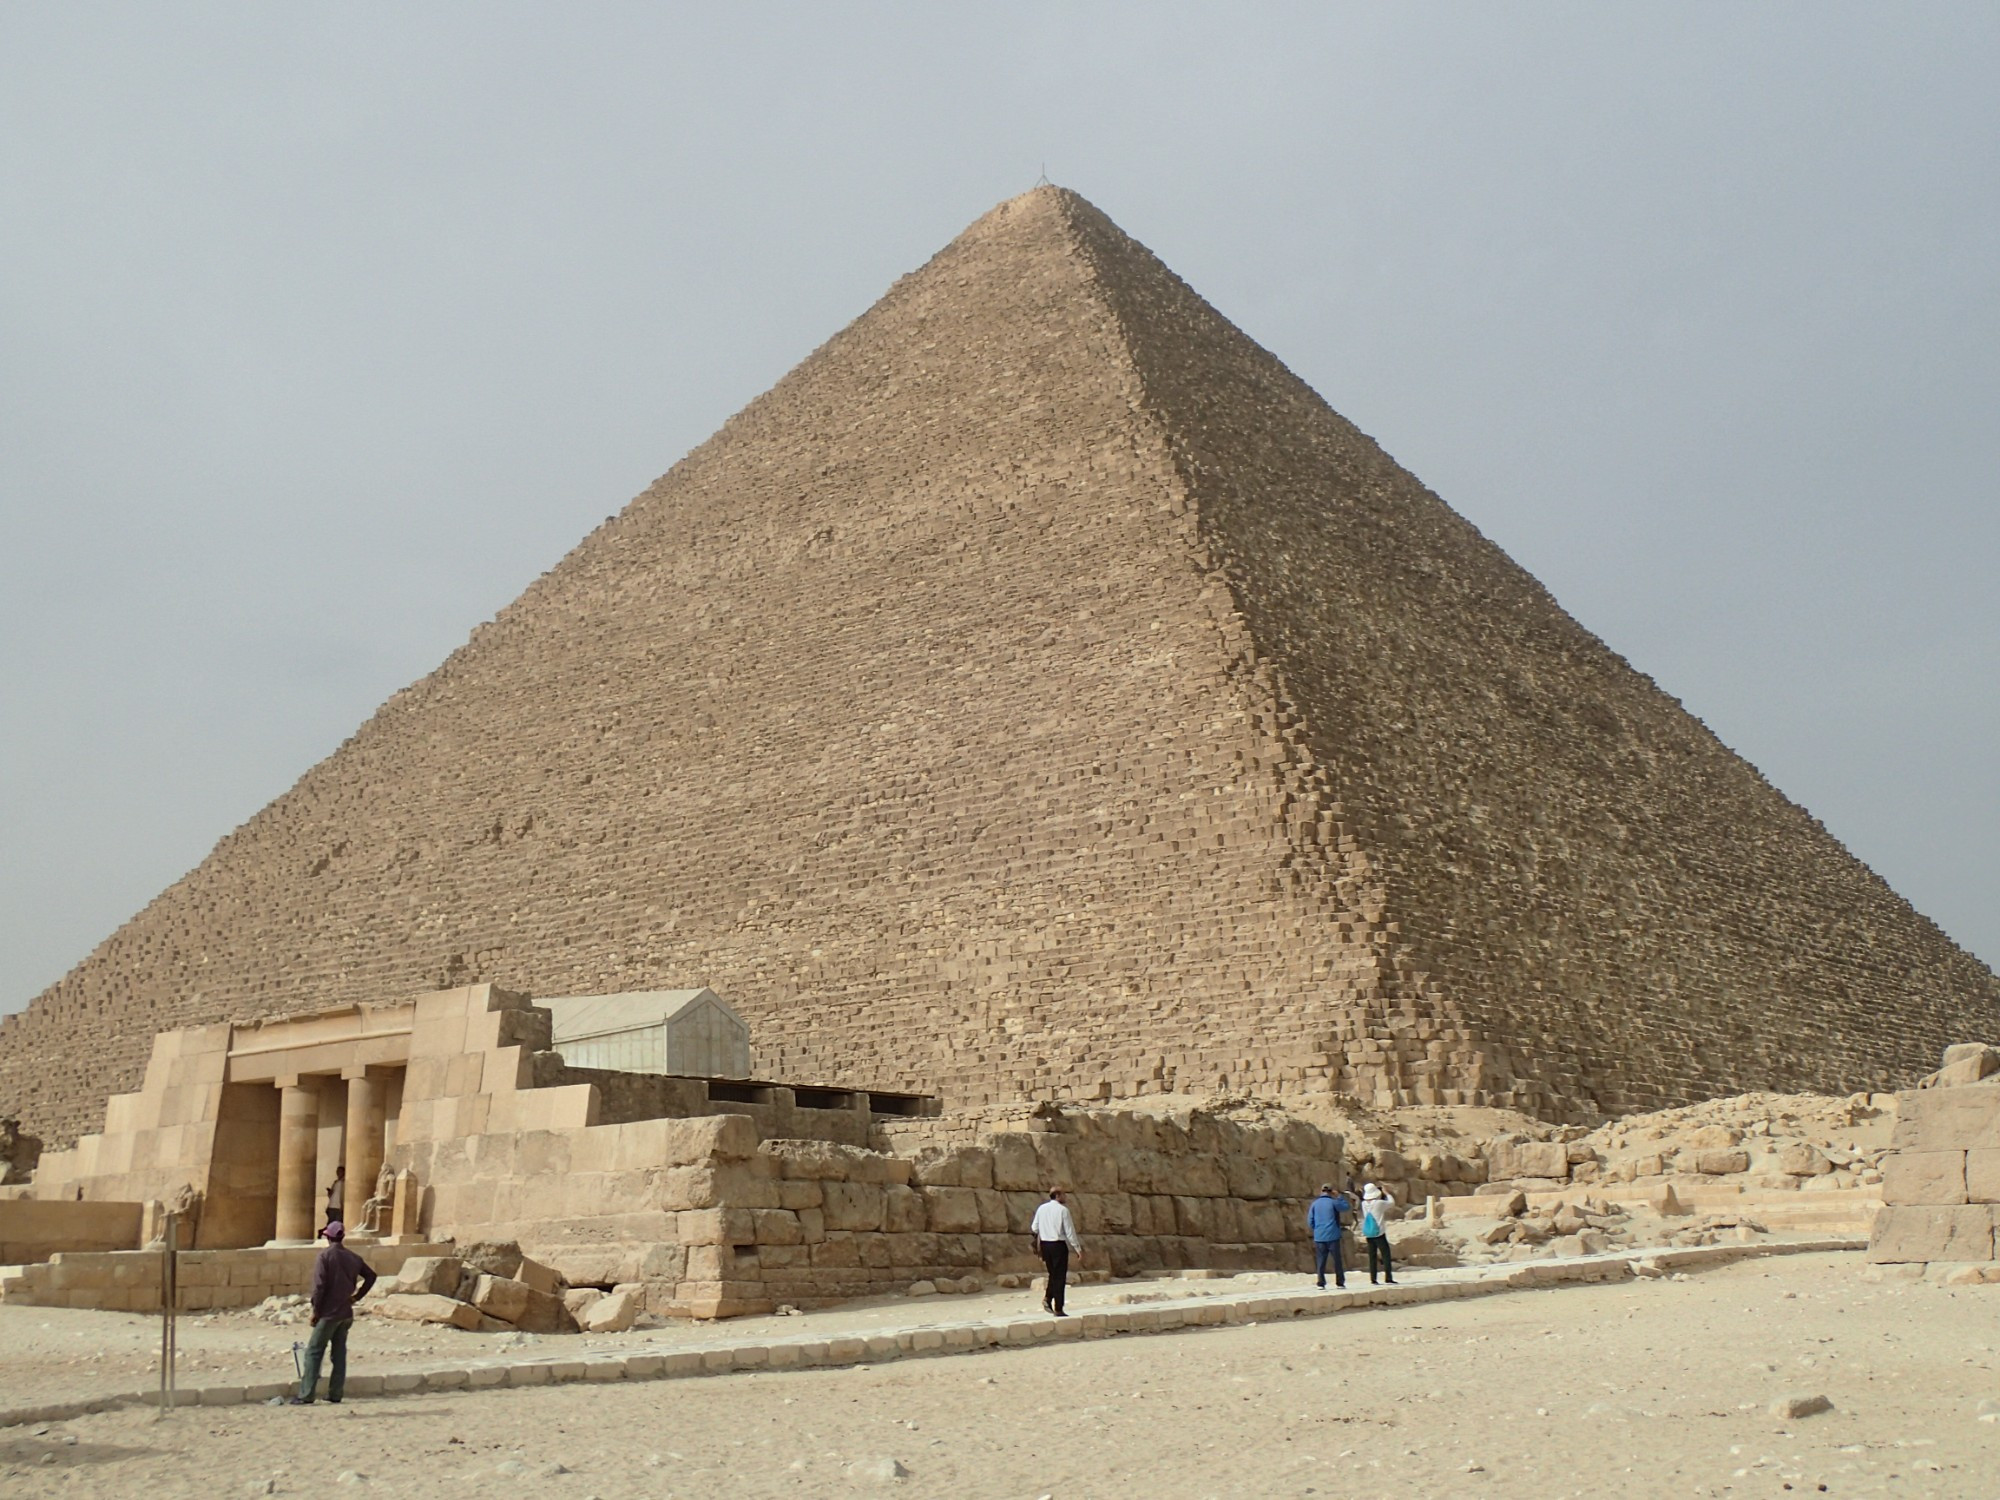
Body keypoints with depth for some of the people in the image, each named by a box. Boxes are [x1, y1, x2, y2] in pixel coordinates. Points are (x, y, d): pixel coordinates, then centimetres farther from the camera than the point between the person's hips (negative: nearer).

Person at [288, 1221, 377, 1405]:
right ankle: (335, 1395, 12)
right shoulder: (353, 1257, 7)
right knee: (339, 1353, 11)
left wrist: (316, 1310, -8)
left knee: (314, 1352, 0)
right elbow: (371, 1276, 13)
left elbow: (319, 1285, -16)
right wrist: (357, 1296, 15)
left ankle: (306, 1395, -3)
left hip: (329, 1313, -6)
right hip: (346, 1313, 6)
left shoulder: (325, 1255, -11)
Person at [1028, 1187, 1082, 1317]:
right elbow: (1070, 1231, -9)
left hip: (1044, 1244, 5)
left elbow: (1034, 1228, 9)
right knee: (1060, 1276, 3)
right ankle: (1058, 1309, 5)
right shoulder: (1063, 1210, -10)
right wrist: (1078, 1248, -2)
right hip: (1058, 1244, -5)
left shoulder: (1041, 1209, 4)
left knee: (1052, 1274, 20)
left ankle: (1047, 1298, -1)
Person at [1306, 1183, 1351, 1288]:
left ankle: (1321, 1284, -2)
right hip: (1333, 1236, -3)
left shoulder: (1315, 1204, 4)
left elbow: (1310, 1221, 5)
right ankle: (1340, 1282, 10)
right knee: (1337, 1260, 8)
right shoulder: (1333, 1202, -7)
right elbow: (1346, 1207, 8)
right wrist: (1340, 1196, 15)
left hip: (1319, 1237, 3)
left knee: (1320, 1261, 4)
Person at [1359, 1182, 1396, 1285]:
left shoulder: (1364, 1204, 2)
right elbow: (1392, 1203, 2)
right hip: (1379, 1233, -5)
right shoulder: (1379, 1203, -13)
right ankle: (1388, 1278, -5)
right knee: (1386, 1255, 0)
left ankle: (1372, 1279, 7)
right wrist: (1386, 1194, 13)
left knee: (1372, 1257, 9)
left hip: (1368, 1234, 5)